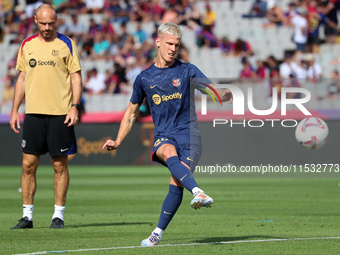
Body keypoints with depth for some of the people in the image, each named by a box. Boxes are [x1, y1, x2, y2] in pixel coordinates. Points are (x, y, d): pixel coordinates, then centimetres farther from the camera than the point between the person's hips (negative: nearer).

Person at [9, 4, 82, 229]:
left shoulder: (66, 44, 1)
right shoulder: (27, 45, 11)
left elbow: (76, 77, 1)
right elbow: (22, 78, 16)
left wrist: (74, 107, -10)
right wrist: (15, 110, 10)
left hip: (60, 113, -3)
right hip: (33, 112, 3)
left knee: (60, 164, 1)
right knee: (28, 164, 0)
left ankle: (58, 215, 8)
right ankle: (27, 215, 6)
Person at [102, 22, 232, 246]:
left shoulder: (187, 71, 6)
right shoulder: (144, 78, 12)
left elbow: (213, 90, -3)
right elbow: (132, 111, 22)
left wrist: (226, 95, -27)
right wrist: (118, 142, 17)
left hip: (188, 132, -1)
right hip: (163, 135, 1)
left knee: (176, 184, -19)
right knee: (169, 153, -36)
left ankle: (158, 233, -6)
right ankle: (198, 192, -57)